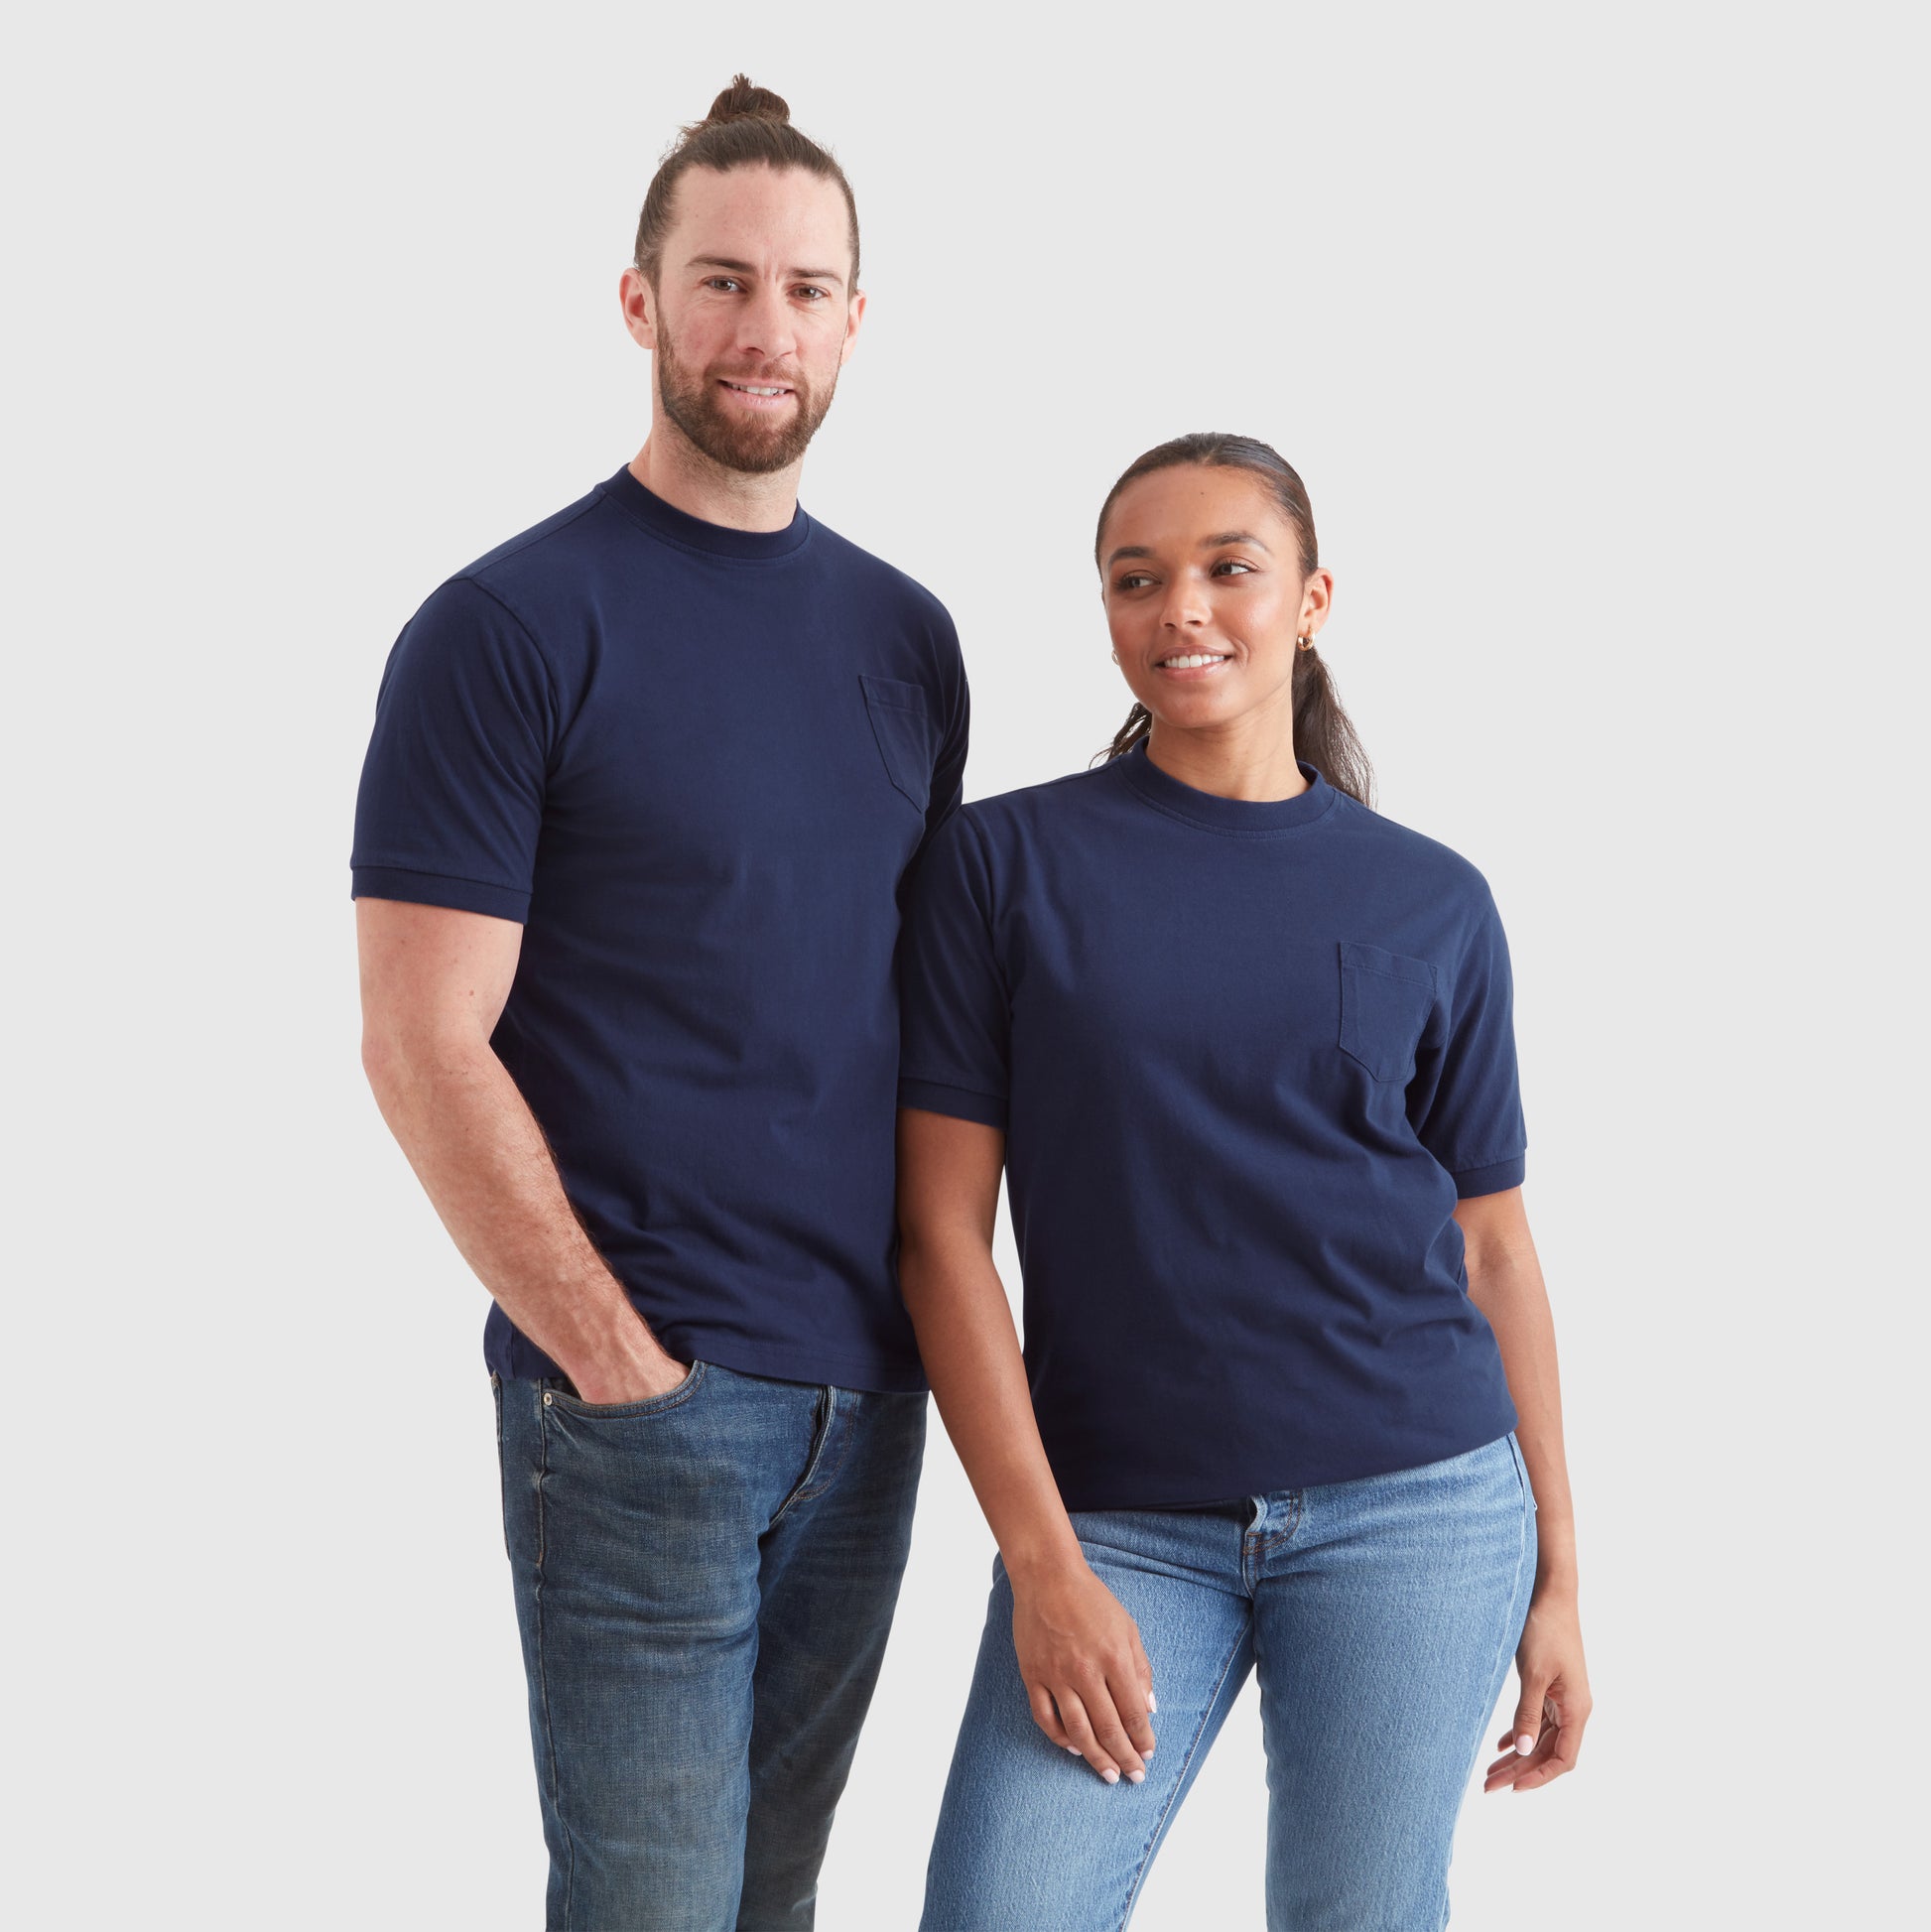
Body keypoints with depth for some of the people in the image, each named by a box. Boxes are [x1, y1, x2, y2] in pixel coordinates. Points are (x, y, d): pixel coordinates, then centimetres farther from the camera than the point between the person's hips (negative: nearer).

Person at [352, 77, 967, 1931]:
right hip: (635, 1401, -5)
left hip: (871, 1391, 6)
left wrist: (938, 1300, 8)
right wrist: (628, 1368, -13)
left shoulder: (905, 633, 10)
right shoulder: (511, 628, -9)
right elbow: (423, 1048, -12)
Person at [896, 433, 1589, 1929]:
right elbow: (943, 1232, -3)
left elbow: (1493, 1248, 9)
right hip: (1118, 1515, -1)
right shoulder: (1006, 862, 0)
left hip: (1414, 1507, 1)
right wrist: (1041, 1563, -9)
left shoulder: (1433, 904, 5)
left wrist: (1556, 1578, 8)